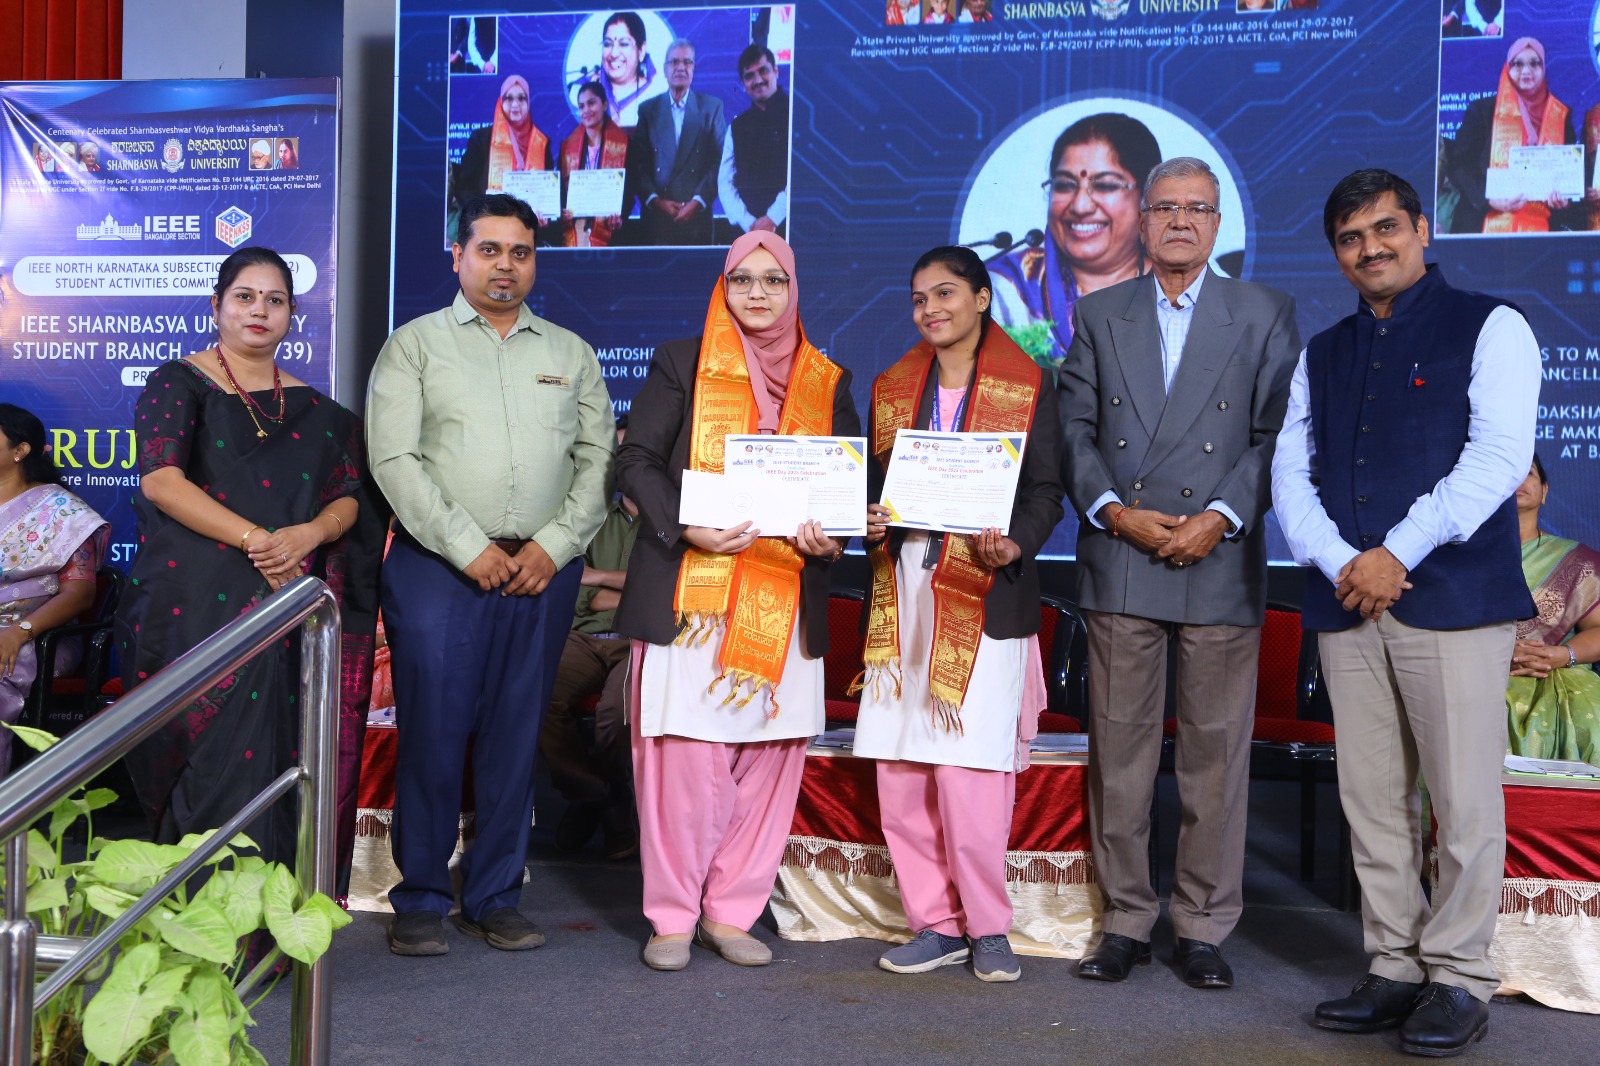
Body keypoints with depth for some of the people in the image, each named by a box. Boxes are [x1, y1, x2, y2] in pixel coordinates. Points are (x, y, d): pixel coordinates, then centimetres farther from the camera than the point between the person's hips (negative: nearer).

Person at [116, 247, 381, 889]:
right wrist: (256, 539, -17)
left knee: (281, 760, 2)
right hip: (196, 608, -3)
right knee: (213, 768, -7)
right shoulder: (178, 385, 4)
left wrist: (307, 534, -13)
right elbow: (161, 480, -11)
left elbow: (349, 498, 10)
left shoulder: (314, 410, 15)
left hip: (289, 610, 4)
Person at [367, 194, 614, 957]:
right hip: (440, 567, -3)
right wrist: (469, 549, -11)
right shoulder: (416, 344, 6)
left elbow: (598, 459, 9)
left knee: (515, 736, 6)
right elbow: (395, 458, -4)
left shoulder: (571, 354, 16)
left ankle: (494, 896, 17)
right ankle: (421, 901, 10)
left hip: (543, 570, 3)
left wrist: (553, 547, -5)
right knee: (432, 731, -2)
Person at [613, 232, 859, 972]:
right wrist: (685, 527, -16)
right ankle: (672, 917, 9)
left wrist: (830, 536, -6)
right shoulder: (681, 364, 6)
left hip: (783, 604, 3)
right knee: (685, 754, -5)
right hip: (690, 593, -3)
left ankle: (732, 912, 16)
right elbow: (636, 461, 0)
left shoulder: (827, 382, 15)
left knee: (770, 755, 3)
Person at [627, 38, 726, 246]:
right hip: (656, 214, 1)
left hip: (696, 214, -1)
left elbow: (720, 161, 1)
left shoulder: (712, 107, 7)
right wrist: (654, 200, -7)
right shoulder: (648, 109, 10)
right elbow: (636, 163, 5)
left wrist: (698, 201, -9)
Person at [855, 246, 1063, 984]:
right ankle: (935, 922, 15)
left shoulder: (1028, 387, 4)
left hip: (985, 597, -5)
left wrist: (1015, 544, -19)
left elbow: (1047, 490, 0)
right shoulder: (893, 388, 17)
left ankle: (987, 927, 8)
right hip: (903, 594, 5)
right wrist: (870, 521, -3)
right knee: (897, 769, 3)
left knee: (968, 768, -8)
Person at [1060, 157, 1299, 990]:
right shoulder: (1099, 316, 12)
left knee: (1216, 751, 3)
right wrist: (1113, 510, -7)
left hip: (1220, 566, -1)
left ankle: (1203, 928, 14)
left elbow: (1277, 435, 1)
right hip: (1119, 567, 1)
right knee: (1119, 749, 4)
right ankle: (1125, 919, 15)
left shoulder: (1266, 316, 8)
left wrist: (1222, 517, -11)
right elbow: (1074, 429, 7)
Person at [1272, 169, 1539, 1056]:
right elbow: (1291, 473, 10)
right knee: (1371, 800, 7)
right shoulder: (1322, 355, 19)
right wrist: (1339, 563, -8)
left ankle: (1459, 979, 9)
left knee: (1463, 799, -3)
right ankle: (1395, 968, 16)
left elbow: (1498, 458, -8)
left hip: (1452, 599, -4)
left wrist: (1397, 556, -14)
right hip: (1346, 605, 5)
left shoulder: (1488, 328, 4)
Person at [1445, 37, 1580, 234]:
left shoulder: (1560, 115, 11)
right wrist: (1487, 199, -16)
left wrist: (1564, 197, -8)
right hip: (1488, 224, -2)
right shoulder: (1482, 110, 4)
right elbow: (1457, 164, -1)